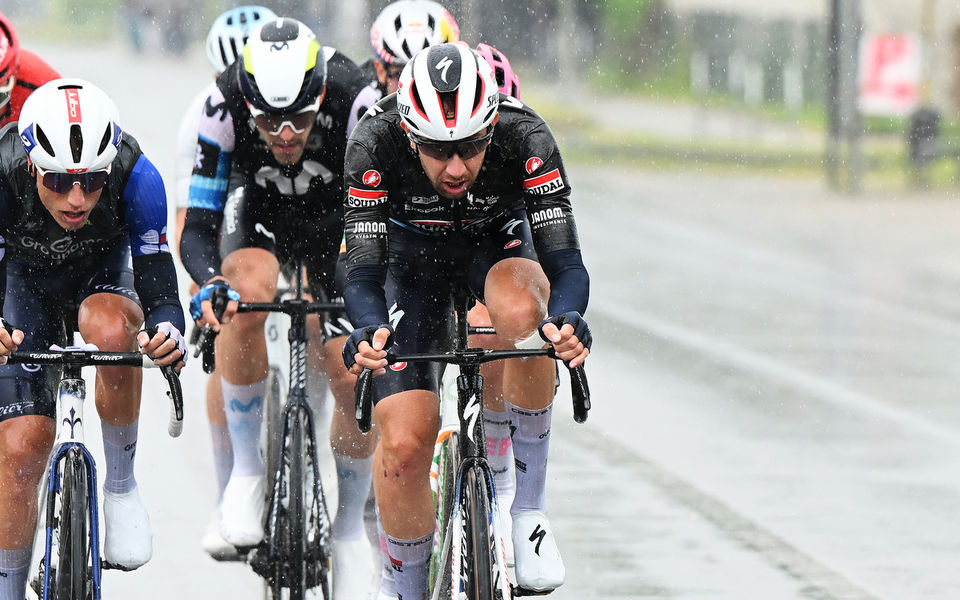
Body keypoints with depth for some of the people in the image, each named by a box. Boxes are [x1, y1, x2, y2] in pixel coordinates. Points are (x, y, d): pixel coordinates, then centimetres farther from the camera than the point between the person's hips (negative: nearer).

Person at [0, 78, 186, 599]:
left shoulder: (135, 175, -34)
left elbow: (158, 284, -32)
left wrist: (168, 331, -54)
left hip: (104, 269, 0)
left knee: (111, 328, -37)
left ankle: (121, 483, -16)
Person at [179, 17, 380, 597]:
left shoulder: (356, 101, -34)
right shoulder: (222, 108, -31)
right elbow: (198, 227, -26)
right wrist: (209, 282, -47)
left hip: (338, 215, 0)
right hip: (258, 208, 0)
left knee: (355, 377, -13)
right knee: (247, 297, -35)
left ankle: (351, 523, 12)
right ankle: (246, 464, -17)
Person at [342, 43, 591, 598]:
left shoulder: (525, 138, -33)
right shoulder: (376, 144, -33)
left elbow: (566, 263, -35)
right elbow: (364, 275, -32)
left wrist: (568, 319, -57)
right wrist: (369, 331, -54)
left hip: (498, 241, 0)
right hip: (412, 253, 0)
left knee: (522, 310, -37)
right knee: (405, 443, -15)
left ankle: (530, 506, -21)